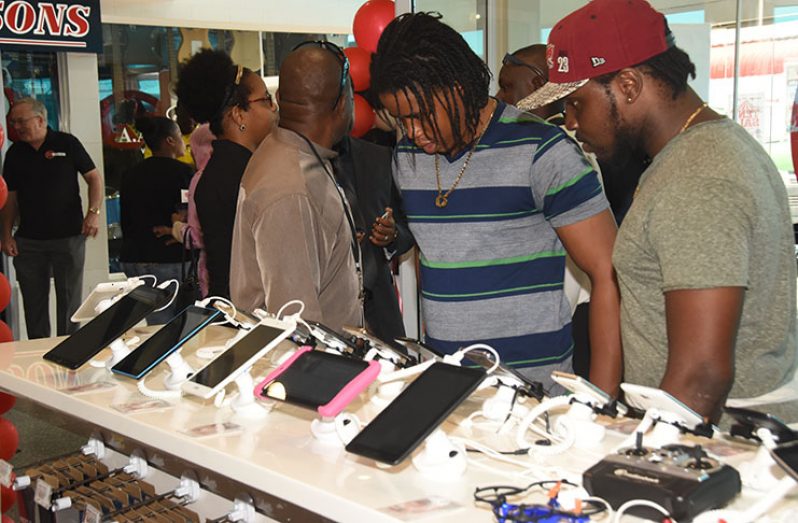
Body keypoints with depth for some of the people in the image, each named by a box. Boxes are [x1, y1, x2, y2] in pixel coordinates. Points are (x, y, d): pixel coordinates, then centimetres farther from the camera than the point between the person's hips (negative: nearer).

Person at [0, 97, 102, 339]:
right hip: (28, 241, 3)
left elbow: (94, 177, -1)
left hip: (68, 237, -3)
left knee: (69, 300, 5)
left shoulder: (66, 143, -3)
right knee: (33, 302, 8)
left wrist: (94, 212, -15)